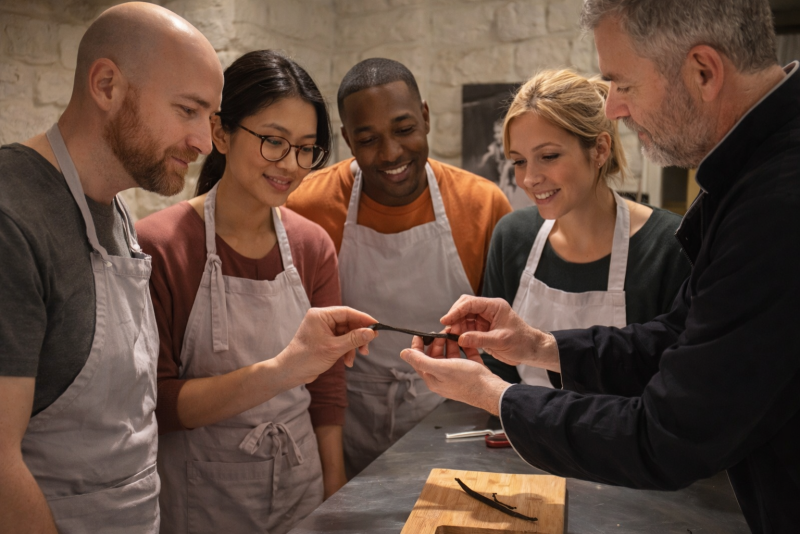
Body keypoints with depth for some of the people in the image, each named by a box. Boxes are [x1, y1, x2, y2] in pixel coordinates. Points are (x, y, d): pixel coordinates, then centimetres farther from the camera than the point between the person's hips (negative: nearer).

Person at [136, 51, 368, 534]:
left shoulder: (314, 245, -4)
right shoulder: (158, 245, -17)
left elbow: (328, 390, 2)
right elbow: (157, 405, -18)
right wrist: (280, 371, -31)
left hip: (302, 486, 4)